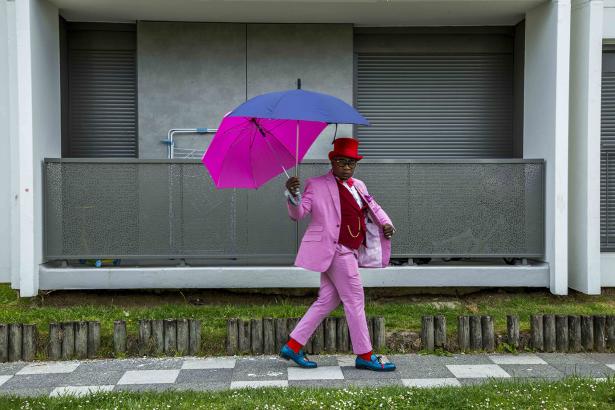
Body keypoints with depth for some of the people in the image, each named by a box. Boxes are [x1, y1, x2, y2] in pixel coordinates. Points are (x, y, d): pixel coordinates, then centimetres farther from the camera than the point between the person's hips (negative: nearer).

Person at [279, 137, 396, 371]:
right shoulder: (317, 185, -6)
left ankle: (293, 346, 18)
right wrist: (293, 196, -31)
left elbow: (373, 207, 23)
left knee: (328, 300, 11)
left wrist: (385, 223, 2)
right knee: (354, 299, -2)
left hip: (348, 251, 8)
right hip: (335, 250, -8)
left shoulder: (358, 185, 16)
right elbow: (298, 214, -10)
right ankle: (365, 356, 10)